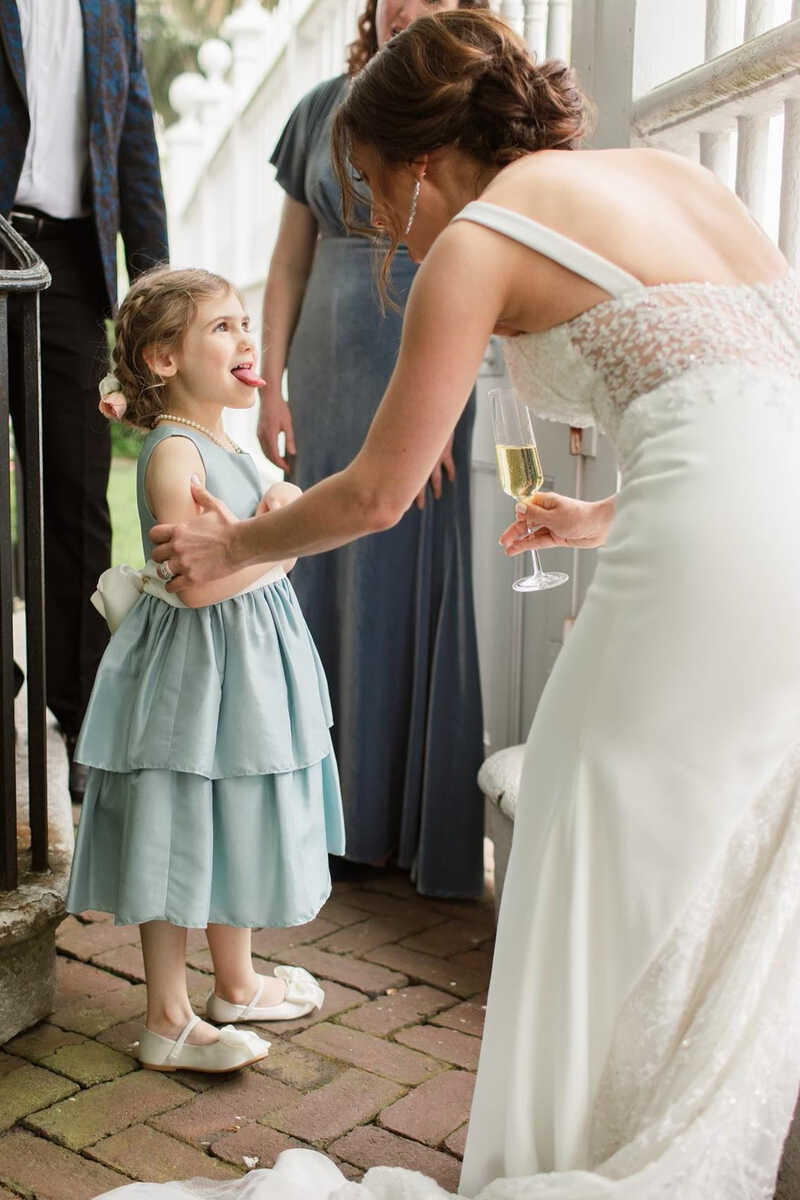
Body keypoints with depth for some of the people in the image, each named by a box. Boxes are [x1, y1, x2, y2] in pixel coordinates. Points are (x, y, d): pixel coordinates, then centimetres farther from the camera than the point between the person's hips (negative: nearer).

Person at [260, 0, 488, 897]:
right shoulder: (324, 108, 11)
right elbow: (290, 263, 12)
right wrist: (270, 384, 4)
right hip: (328, 384, 4)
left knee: (411, 589, 0)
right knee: (326, 588, 6)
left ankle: (415, 827, 13)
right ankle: (339, 815, 19)